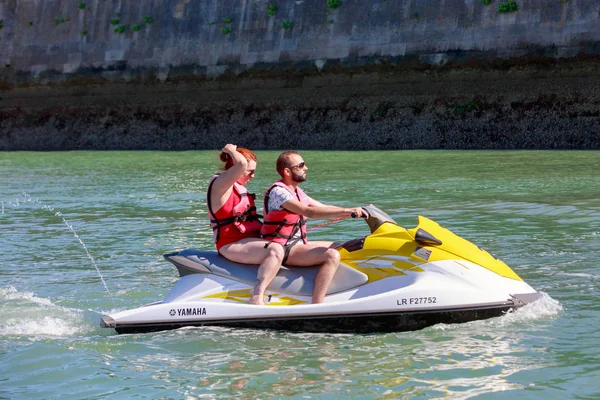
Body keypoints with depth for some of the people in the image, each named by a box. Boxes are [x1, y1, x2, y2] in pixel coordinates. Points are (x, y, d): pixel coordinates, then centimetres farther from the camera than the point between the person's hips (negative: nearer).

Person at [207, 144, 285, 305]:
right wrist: (231, 151, -12)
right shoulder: (220, 183, -11)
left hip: (249, 240, 11)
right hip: (232, 245, -11)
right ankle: (257, 298, -42)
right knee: (275, 251, -34)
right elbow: (241, 164, -29)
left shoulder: (239, 188, 20)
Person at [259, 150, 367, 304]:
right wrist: (346, 211, -32)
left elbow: (324, 209, 15)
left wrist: (356, 211, 5)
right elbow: (309, 212, -29)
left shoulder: (296, 191, 14)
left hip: (298, 243, 10)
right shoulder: (278, 191, -17)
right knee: (332, 255, -26)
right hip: (283, 249, -10)